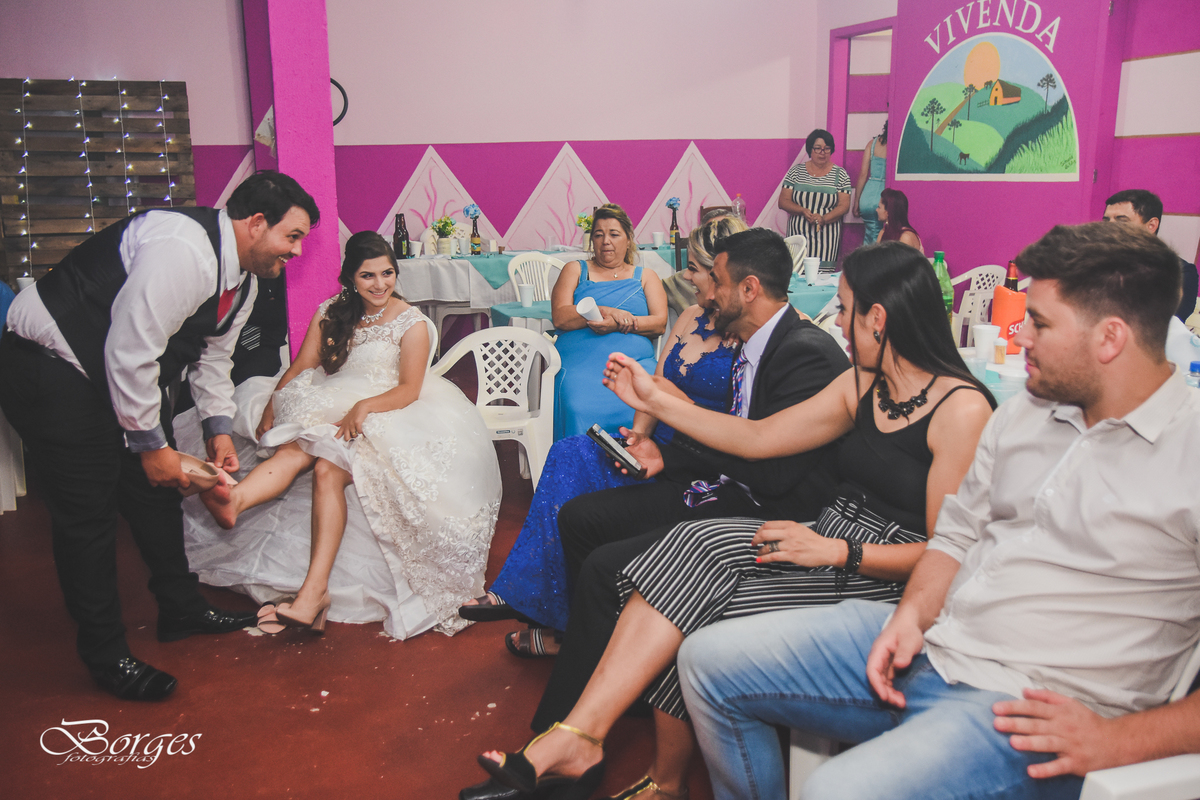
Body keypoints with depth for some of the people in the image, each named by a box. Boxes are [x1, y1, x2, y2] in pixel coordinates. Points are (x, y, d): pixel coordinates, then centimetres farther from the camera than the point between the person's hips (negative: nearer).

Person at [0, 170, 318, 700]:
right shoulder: (182, 250, -31)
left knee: (156, 493, 15)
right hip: (48, 367, -10)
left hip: (125, 372, 10)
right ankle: (105, 656, 10)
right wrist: (151, 445, -21)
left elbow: (212, 355, 15)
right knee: (87, 512, -4)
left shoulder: (242, 277, 2)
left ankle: (181, 610, 32)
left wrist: (218, 429, 9)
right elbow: (129, 355, -31)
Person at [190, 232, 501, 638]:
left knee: (328, 468, -32)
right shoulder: (330, 313, 11)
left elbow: (409, 390, -9)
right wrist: (271, 406, -9)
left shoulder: (411, 323, -1)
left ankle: (313, 589, -43)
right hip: (329, 407, 5)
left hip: (390, 412, -4)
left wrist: (364, 407, -26)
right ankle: (234, 499, -58)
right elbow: (300, 369, 8)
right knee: (295, 448, -30)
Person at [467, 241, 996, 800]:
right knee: (697, 547, -20)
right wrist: (655, 402, 12)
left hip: (886, 582, -7)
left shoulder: (963, 409, -14)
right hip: (829, 542, 7)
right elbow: (757, 438, 12)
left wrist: (835, 550, -24)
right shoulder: (861, 384, 10)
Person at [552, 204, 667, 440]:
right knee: (582, 409, -34)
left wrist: (617, 324, -9)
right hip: (581, 362, 0)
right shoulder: (575, 270, 21)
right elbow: (560, 317, 6)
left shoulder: (645, 276, 24)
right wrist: (606, 312, -8)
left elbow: (660, 323, 8)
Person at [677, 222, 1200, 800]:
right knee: (709, 661, 2)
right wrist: (913, 613, -1)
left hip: (1034, 712, -7)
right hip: (928, 644, 7)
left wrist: (1118, 741, -20)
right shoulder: (1023, 411, 12)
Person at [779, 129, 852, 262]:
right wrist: (803, 211, -13)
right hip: (797, 234, 1)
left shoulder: (840, 174, 5)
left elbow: (844, 205, 0)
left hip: (826, 236, -1)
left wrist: (824, 219, -16)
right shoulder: (796, 171, 7)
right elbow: (783, 201, 4)